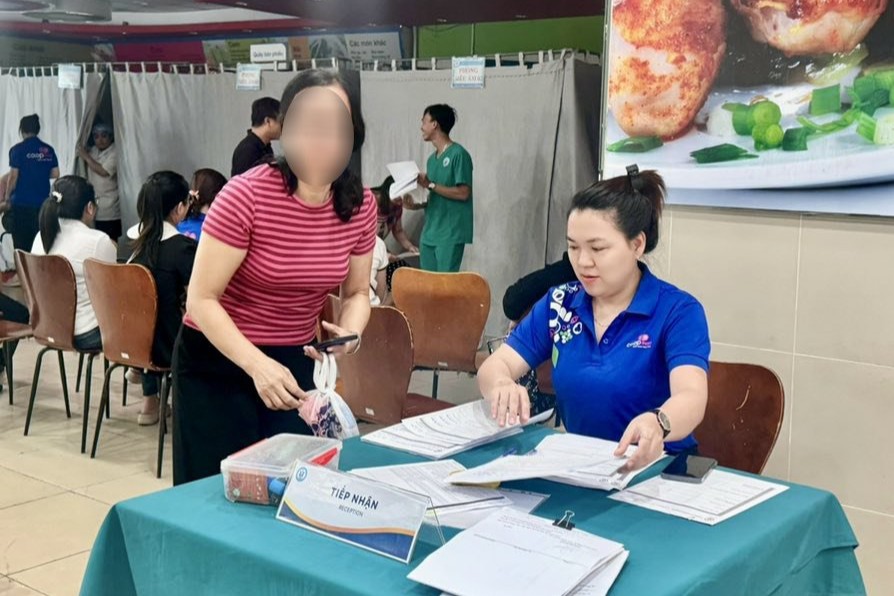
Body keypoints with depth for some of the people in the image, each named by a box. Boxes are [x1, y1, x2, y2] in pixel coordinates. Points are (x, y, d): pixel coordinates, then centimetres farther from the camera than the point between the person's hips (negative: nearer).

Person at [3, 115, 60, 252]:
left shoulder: (18, 150, -7)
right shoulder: (49, 150, 4)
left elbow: (13, 177, -8)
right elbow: (55, 175, 6)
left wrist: (7, 199, 3)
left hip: (22, 203, -3)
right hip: (43, 203, 3)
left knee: (22, 245, 3)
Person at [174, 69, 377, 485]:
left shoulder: (360, 205, -7)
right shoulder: (246, 196, -22)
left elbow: (357, 292, 6)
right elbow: (202, 300, -20)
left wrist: (349, 333, -16)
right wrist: (257, 365, -32)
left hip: (295, 360, 4)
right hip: (217, 360, -4)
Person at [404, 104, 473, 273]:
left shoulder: (458, 154, -10)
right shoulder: (432, 159, 15)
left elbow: (463, 193, -16)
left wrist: (430, 185, -15)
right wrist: (415, 205, 2)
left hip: (451, 234, -8)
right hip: (429, 233, 8)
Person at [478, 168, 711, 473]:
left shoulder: (679, 312, -9)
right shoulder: (559, 303, 5)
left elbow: (692, 399, -25)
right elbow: (494, 366, 0)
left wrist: (656, 424, -49)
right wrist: (503, 387, -25)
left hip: (659, 470, -3)